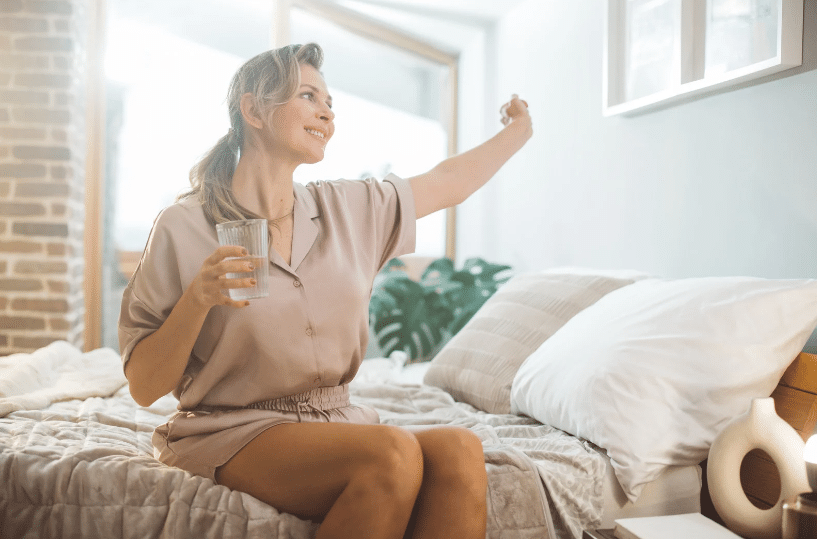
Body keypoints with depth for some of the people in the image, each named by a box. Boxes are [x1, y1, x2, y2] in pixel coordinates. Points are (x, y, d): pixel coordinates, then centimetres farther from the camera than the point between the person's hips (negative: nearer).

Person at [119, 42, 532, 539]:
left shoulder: (350, 209, 9)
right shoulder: (183, 229, -6)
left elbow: (449, 183, 23)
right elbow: (144, 386, -5)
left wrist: (520, 130, 29)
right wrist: (197, 299, -21)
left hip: (337, 423, 5)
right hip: (233, 433, -4)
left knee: (460, 449, -26)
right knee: (393, 452, -31)